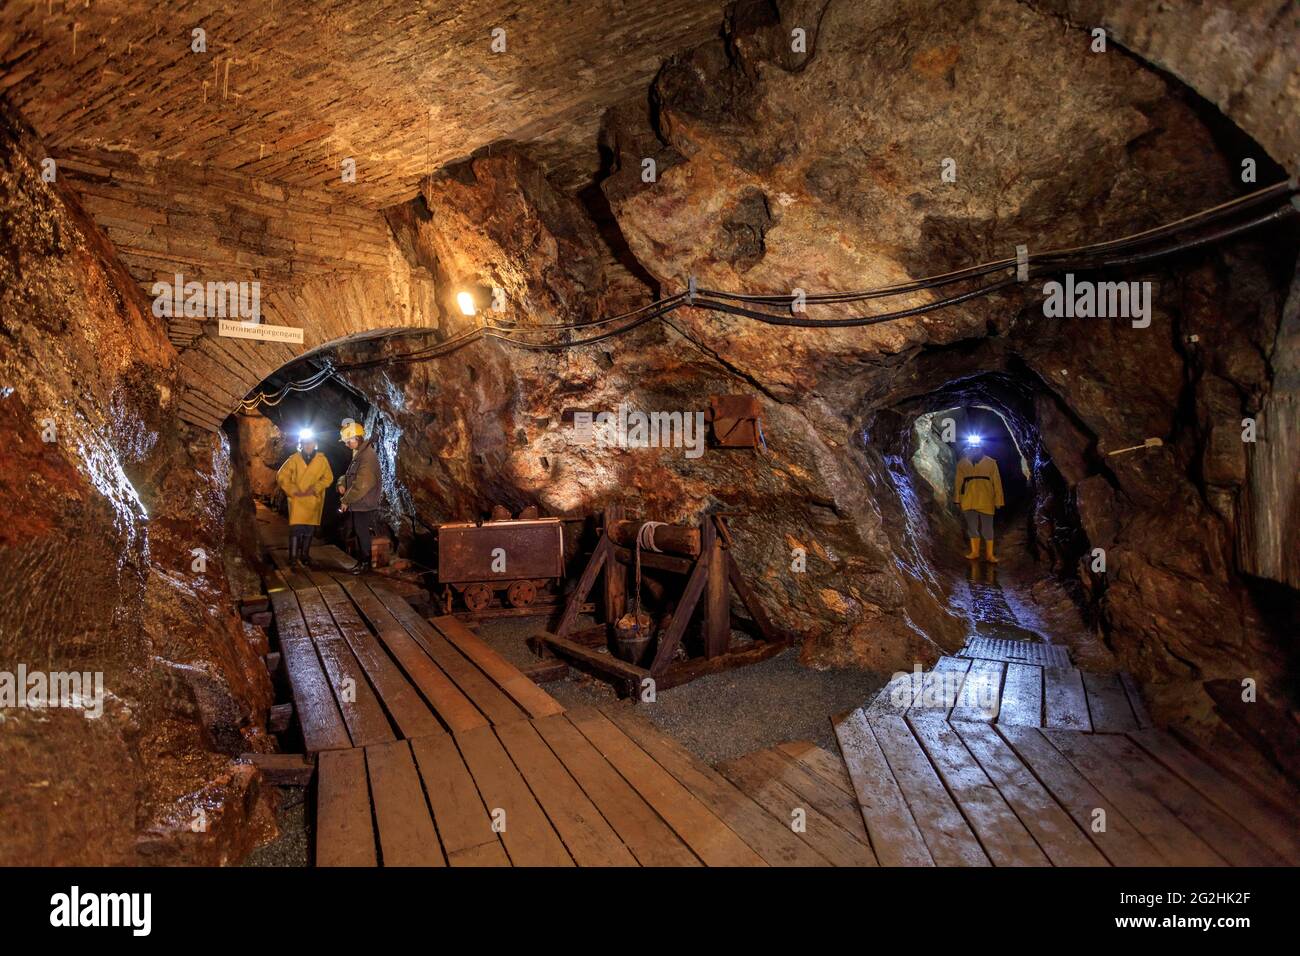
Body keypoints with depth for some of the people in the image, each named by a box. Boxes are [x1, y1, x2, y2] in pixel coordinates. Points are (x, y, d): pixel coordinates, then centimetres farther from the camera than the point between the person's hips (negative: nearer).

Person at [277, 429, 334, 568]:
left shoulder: (322, 459, 1)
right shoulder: (294, 459, -1)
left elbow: (328, 477, 0)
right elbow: (281, 476, 1)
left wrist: (315, 489, -12)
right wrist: (293, 490, -9)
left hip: (314, 500, 2)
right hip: (297, 499, -2)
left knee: (309, 529, 8)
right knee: (296, 527, -9)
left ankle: (305, 555, 20)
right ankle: (293, 556, -1)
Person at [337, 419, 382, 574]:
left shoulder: (367, 456, -20)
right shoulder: (359, 454, 12)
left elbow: (362, 484, -23)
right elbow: (351, 475, 23)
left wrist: (346, 500, -17)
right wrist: (342, 483, 2)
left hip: (364, 504, -9)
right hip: (357, 503, 9)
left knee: (362, 532, -1)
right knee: (359, 532, 15)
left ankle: (365, 563, 10)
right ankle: (363, 560, 25)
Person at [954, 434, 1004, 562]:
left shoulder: (990, 463, -3)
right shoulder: (962, 463, 3)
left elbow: (997, 483, -1)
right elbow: (958, 483, 8)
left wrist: (998, 501, -2)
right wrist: (957, 499, 8)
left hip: (986, 502, -2)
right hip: (969, 502, 2)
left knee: (987, 529, 5)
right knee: (972, 528, 10)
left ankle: (989, 555, 14)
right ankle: (975, 552, 21)